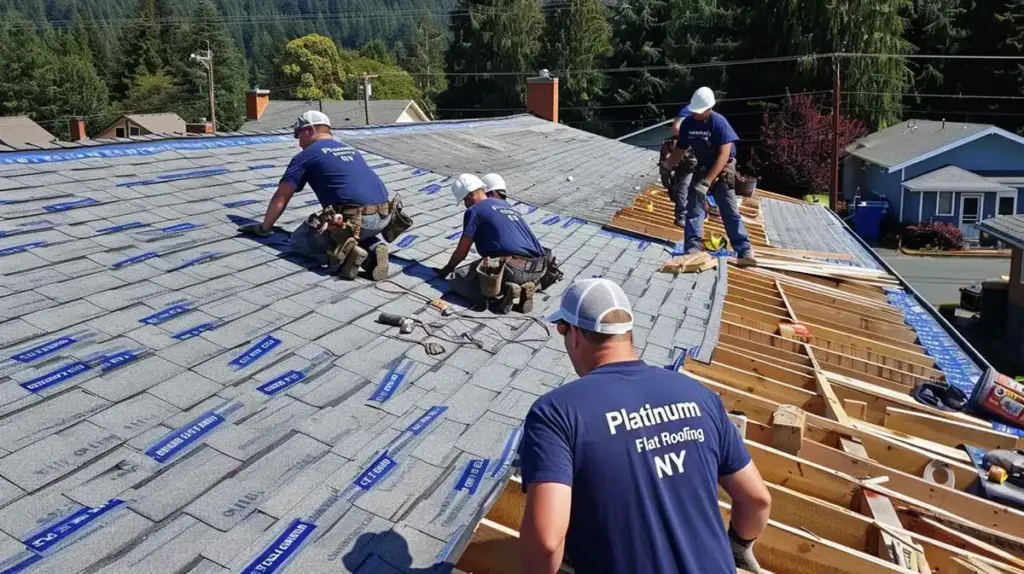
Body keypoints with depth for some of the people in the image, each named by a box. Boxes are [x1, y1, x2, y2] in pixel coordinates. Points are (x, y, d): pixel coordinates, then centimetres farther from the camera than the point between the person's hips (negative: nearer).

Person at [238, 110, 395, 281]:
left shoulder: (306, 155, 10)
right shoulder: (350, 150, 28)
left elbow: (280, 198, 13)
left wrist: (264, 228, 28)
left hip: (356, 220, -6)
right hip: (384, 216, 6)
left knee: (299, 240, 15)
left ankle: (344, 254, -10)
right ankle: (374, 246, 6)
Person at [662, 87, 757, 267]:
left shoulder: (719, 123, -23)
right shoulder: (687, 123, -8)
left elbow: (724, 155, -26)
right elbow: (680, 150, 2)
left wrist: (707, 181, -31)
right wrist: (666, 165, -16)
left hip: (722, 170, -5)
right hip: (701, 168, 5)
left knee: (730, 212, -6)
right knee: (693, 209, -5)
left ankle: (745, 252, -4)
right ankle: (692, 250, -4)